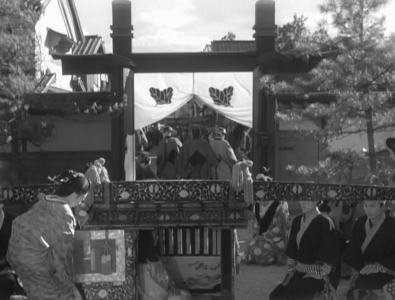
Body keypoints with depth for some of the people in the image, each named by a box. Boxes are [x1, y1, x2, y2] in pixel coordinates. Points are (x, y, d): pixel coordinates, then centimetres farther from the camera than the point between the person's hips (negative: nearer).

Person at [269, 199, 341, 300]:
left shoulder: (325, 223, -11)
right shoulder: (297, 221, 8)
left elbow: (329, 257, -12)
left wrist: (320, 278, -13)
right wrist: (290, 271, 2)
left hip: (316, 275, -6)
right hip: (299, 272, 6)